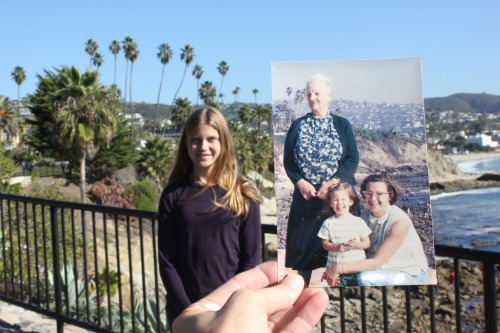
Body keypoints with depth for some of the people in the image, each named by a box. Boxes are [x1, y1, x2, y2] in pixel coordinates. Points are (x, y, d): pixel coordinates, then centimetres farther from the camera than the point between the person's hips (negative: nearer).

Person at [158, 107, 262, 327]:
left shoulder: (243, 193, -3)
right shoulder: (173, 195, -1)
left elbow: (251, 258, -3)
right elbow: (166, 260, -2)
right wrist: (188, 310, -9)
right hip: (184, 311, 1)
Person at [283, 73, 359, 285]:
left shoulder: (342, 125, 6)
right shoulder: (297, 125, 11)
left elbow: (353, 160, -2)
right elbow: (287, 160, 6)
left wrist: (332, 183, -15)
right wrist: (300, 182, -10)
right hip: (305, 194, 1)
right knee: (303, 243, 2)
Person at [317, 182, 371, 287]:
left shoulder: (359, 222, -1)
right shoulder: (328, 223, 0)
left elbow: (367, 243, 3)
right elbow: (325, 244, 3)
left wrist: (357, 244, -18)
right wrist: (336, 247, -15)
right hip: (335, 269, 0)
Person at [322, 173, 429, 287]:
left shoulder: (400, 222, -22)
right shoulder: (364, 217, -2)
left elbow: (377, 262, -23)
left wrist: (340, 269, -25)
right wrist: (334, 269, -18)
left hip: (412, 275, -5)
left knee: (365, 278, -28)